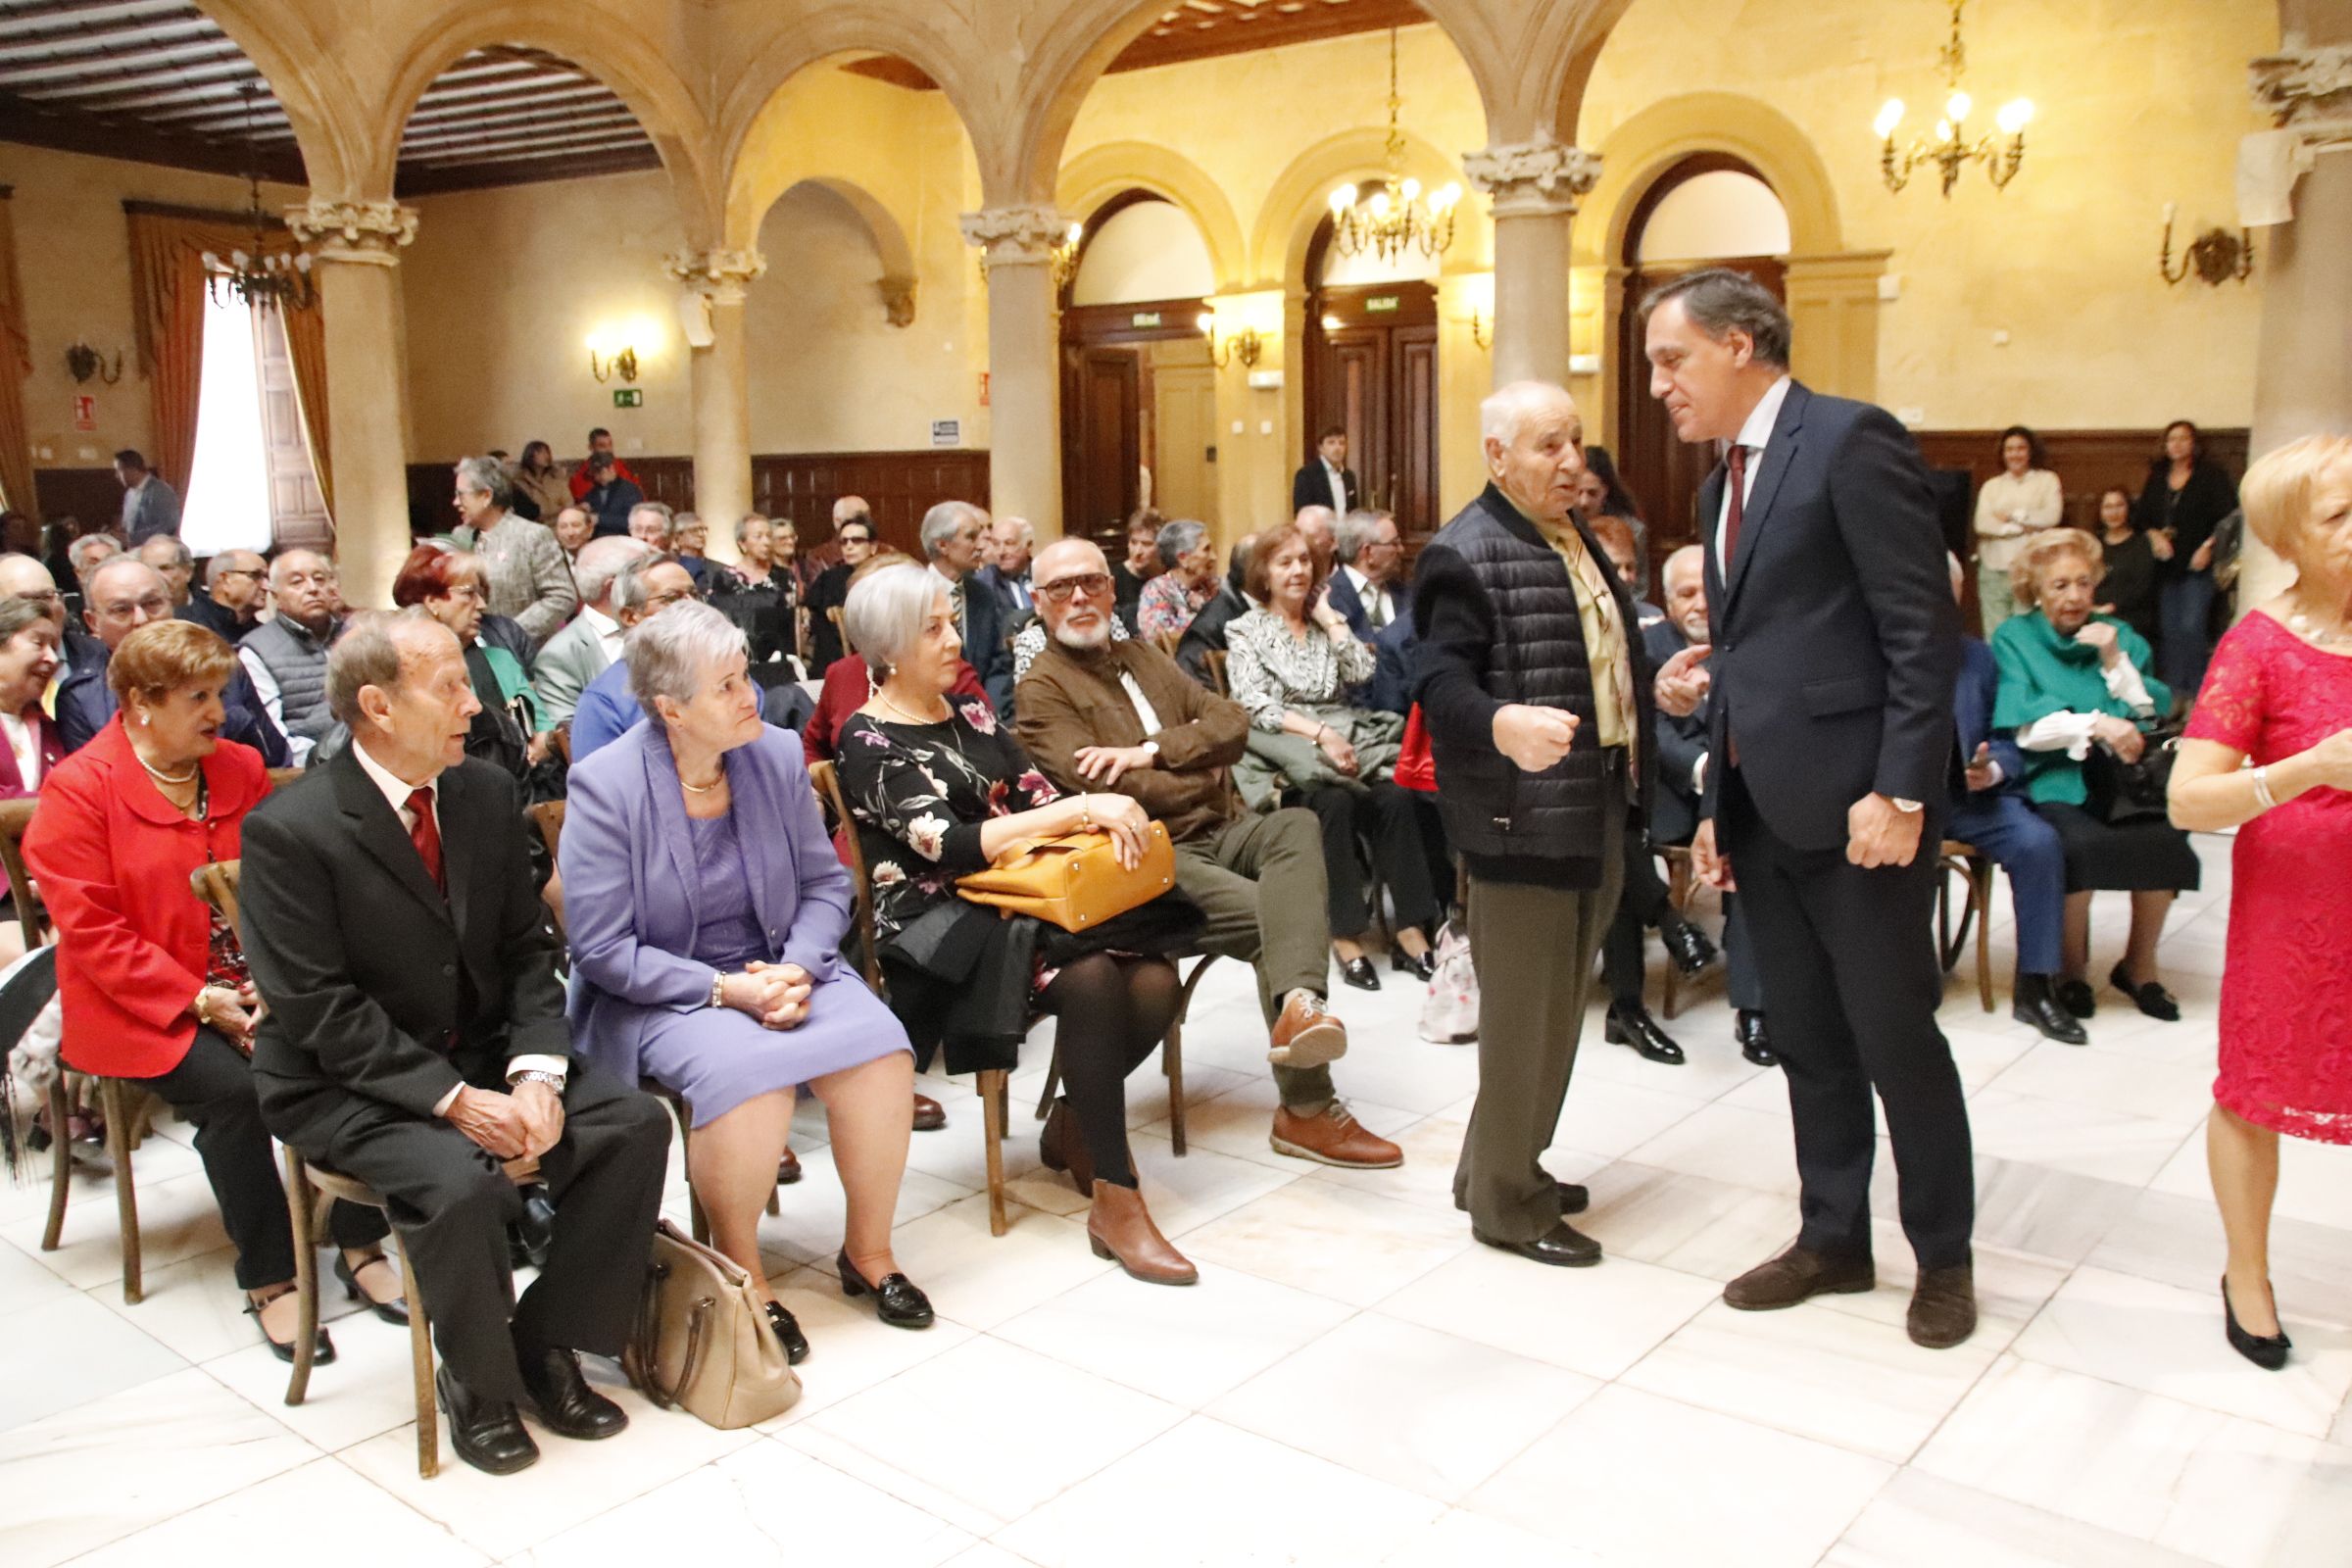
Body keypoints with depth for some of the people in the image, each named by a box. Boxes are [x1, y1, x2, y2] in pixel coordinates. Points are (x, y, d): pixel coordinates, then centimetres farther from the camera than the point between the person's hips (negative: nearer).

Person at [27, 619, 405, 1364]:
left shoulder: (241, 767, 9)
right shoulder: (79, 789, -6)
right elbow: (90, 929, -11)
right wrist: (200, 1002, -18)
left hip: (254, 990, 4)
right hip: (145, 1008, -4)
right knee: (233, 1089, -30)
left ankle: (359, 1245, -7)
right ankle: (268, 1280, -12)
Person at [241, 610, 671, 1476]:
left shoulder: (488, 793, 1)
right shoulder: (290, 830, -16)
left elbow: (528, 950, 4)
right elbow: (319, 1012, -18)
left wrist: (537, 1072, -12)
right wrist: (452, 1101, -23)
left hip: (483, 1054, 6)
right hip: (347, 1083, -6)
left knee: (637, 1121, -14)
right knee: (462, 1181, -32)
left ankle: (547, 1341, 4)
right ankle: (477, 1382, -2)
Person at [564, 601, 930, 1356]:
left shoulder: (777, 755, 0)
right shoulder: (605, 786, -13)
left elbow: (825, 883, 5)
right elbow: (603, 950, -13)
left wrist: (798, 969, -14)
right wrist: (723, 989, -21)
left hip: (780, 970, 4)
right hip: (659, 996, -4)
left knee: (878, 1046, -23)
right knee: (747, 1072, -34)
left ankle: (869, 1252, 0)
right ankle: (742, 1277, -8)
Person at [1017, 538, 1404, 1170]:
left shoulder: (1144, 657, 23)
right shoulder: (1042, 689, 2)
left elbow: (1231, 722, 9)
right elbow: (1101, 788, -14)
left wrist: (1153, 750, -9)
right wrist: (1200, 777, -2)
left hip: (1218, 833, 6)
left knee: (1297, 825, -27)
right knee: (1269, 918, -27)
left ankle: (1299, 1003, -47)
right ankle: (1306, 1108, -26)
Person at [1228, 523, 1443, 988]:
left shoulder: (1325, 622, 21)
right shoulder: (1245, 631, 8)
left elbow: (1361, 672, 5)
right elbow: (1255, 706, -7)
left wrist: (1328, 617, 7)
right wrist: (1319, 732, -19)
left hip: (1344, 736, 4)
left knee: (1396, 796, -28)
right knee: (1334, 802, -36)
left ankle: (1411, 930, -27)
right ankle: (1346, 936, -31)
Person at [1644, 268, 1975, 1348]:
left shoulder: (1852, 440, -10)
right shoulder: (1724, 485, 16)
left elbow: (1924, 631, -15)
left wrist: (1901, 792, -19)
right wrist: (1718, 805, 15)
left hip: (1855, 803, -8)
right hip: (1763, 810, 8)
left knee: (1896, 1037, 4)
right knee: (1806, 1041, 14)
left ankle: (1943, 1255, 22)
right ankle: (1833, 1238, 28)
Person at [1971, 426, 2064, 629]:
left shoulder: (2047, 480, 12)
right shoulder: (1991, 486, 16)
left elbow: (2052, 516, -4)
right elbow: (1982, 524, 0)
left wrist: (2010, 515, 0)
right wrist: (2023, 527, -6)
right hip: (1995, 567, 2)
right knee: (1995, 632, -2)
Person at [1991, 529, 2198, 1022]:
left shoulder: (2118, 635, 18)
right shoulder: (2014, 639, 7)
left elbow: (2151, 717, 9)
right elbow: (2027, 729, -4)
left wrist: (2115, 662, -2)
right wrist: (2097, 726, -17)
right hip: (2053, 779, -3)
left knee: (2166, 834, -28)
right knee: (2078, 843, -34)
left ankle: (2140, 964, -5)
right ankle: (2073, 969, -10)